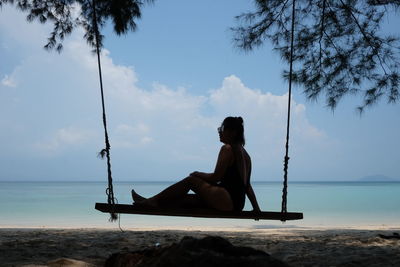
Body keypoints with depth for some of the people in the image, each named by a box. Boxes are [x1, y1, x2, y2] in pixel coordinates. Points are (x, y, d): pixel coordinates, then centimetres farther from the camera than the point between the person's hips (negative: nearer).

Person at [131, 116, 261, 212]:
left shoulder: (227, 149, -7)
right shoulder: (243, 152, 20)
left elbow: (215, 177, -11)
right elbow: (247, 184, 18)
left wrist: (198, 174, 6)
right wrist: (256, 208, 15)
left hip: (227, 201, -9)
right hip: (237, 203, 9)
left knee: (190, 180, 0)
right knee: (186, 198, 11)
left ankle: (153, 200, 3)